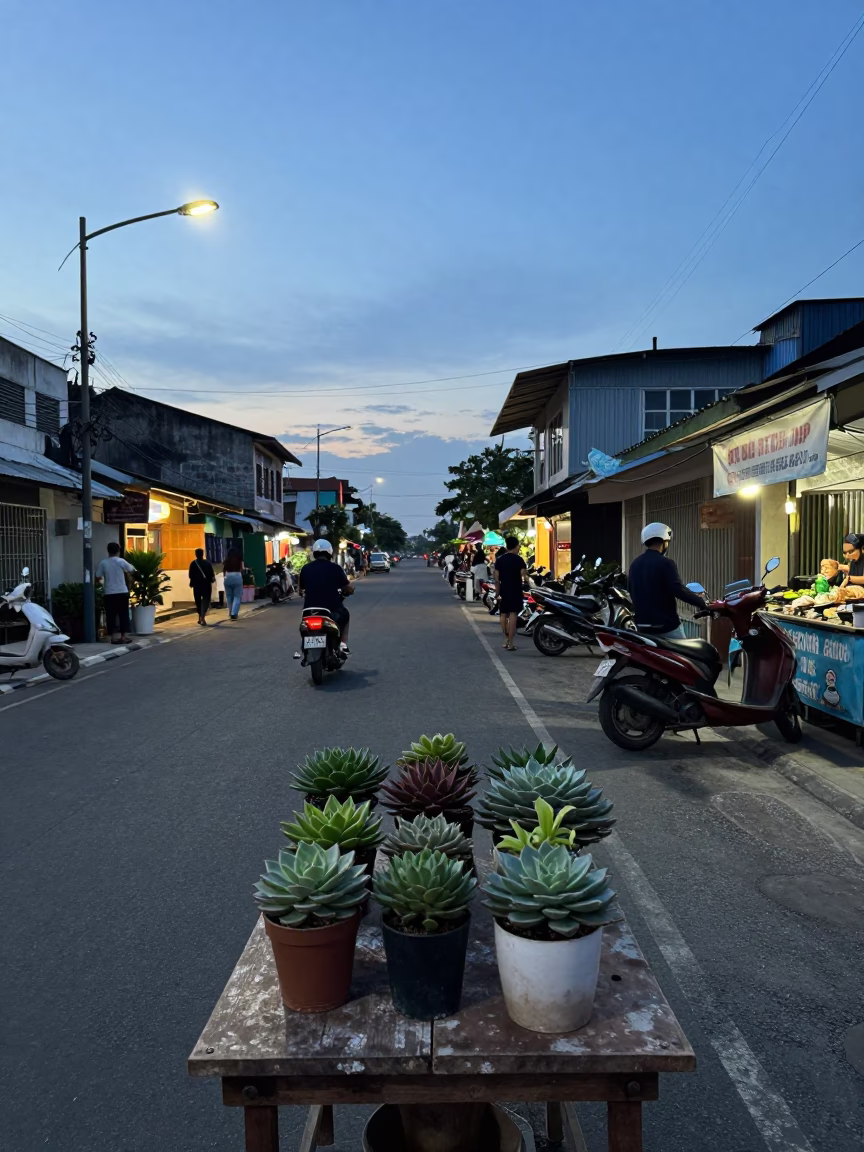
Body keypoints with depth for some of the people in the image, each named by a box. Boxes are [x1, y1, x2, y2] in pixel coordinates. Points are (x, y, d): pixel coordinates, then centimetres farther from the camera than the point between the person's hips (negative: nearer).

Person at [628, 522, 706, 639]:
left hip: (643, 627, 7)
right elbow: (678, 590, -22)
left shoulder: (634, 564, 10)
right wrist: (701, 602, -12)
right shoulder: (665, 563, -14)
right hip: (667, 626, -7)